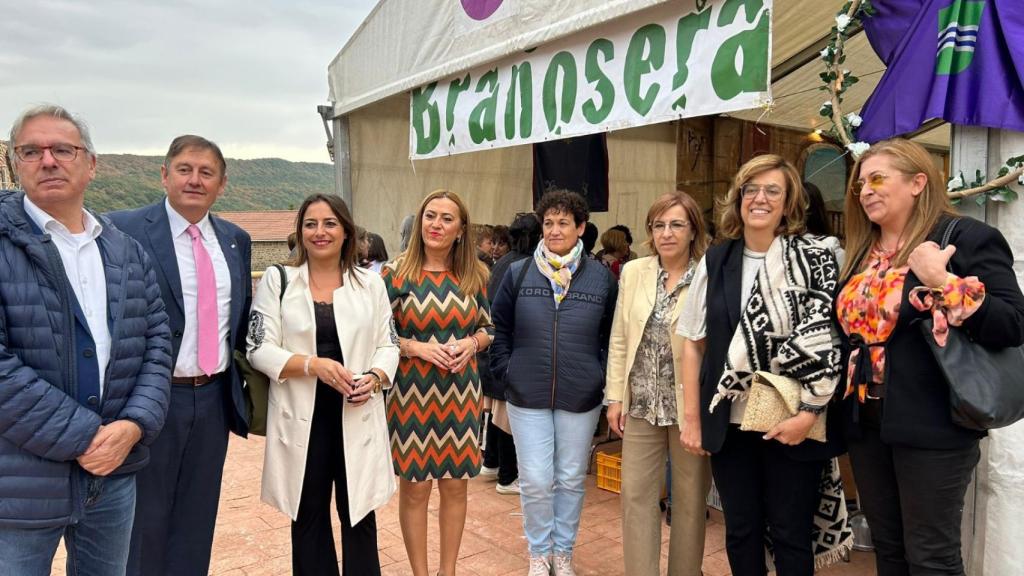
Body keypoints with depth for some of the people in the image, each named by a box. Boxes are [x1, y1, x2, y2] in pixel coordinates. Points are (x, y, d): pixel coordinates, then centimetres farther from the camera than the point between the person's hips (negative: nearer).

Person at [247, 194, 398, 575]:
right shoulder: (278, 280, 1)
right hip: (302, 417, 0)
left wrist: (375, 379, -13)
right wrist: (312, 365, -18)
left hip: (357, 417, 1)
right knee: (308, 518, 12)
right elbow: (259, 350, -4)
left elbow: (388, 345, 8)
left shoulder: (370, 283, 6)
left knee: (359, 516, 8)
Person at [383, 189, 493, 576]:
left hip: (460, 393, 3)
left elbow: (488, 329, 11)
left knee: (455, 485, 12)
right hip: (412, 392, -2)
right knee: (414, 487, 7)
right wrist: (417, 347, -18)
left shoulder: (475, 275, 4)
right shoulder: (396, 272, -4)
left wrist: (471, 344, -9)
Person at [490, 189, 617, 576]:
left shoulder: (602, 278, -1)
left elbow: (613, 335, 6)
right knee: (534, 481, 4)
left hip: (581, 397, 1)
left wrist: (600, 375, 0)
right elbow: (499, 328, 5)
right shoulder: (518, 273, -1)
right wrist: (507, 370, -1)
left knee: (571, 479, 12)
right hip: (527, 396, 0)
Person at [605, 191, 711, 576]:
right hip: (642, 403, 3)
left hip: (690, 405, -3)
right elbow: (619, 339, 6)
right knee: (636, 494, 8)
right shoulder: (633, 272, 4)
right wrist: (615, 396, 3)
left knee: (690, 498, 12)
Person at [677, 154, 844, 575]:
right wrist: (691, 417, 4)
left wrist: (809, 413, -15)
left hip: (791, 423, -3)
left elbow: (827, 339, -7)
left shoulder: (815, 257, -4)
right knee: (740, 531, 14)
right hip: (729, 422, 3)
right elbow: (693, 343, 7)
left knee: (790, 534, 9)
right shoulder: (716, 260, 5)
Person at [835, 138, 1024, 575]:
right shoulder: (863, 252, 12)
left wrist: (942, 283, -25)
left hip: (930, 425, -7)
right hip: (866, 422, 7)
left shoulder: (968, 238, -8)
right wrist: (844, 405, 8)